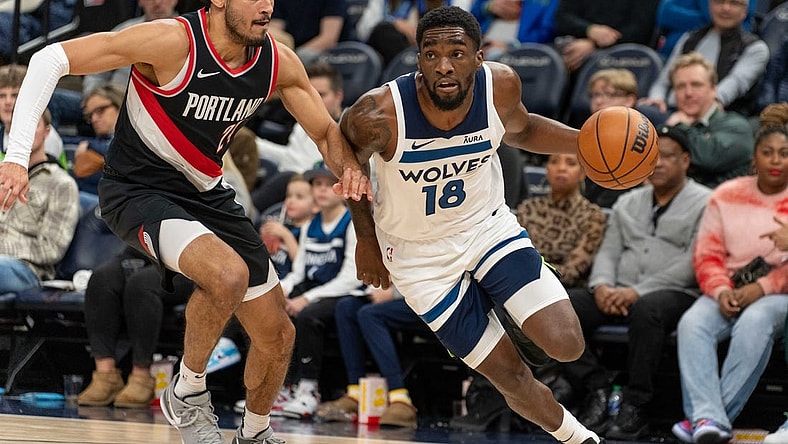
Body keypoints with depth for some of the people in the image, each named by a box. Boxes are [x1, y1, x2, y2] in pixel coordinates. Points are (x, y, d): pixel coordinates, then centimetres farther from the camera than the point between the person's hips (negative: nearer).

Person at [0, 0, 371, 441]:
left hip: (207, 197, 7)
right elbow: (51, 59, -26)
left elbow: (328, 132, 7)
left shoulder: (279, 63, -9)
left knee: (278, 335, 8)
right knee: (229, 274, -34)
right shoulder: (174, 41, -27)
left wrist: (350, 167, -18)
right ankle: (188, 391, -8)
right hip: (138, 191, -7)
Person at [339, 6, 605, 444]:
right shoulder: (380, 114, -30)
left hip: (488, 224, 2)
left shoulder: (501, 86, -20)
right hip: (421, 257, -2)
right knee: (511, 377, 2)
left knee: (566, 345, -16)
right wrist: (366, 238, 3)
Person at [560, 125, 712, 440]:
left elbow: (693, 263, -9)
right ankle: (597, 388, -16)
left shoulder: (704, 204, 3)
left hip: (676, 294, -5)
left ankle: (634, 408, -32)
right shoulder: (628, 204, 23)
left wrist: (639, 291, -18)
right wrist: (602, 285, -7)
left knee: (646, 309, -42)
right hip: (619, 294, 6)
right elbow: (609, 251, 18)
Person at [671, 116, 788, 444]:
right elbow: (706, 254, 8)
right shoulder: (727, 196, 12)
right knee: (693, 324, -29)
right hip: (729, 292, 3)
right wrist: (720, 290, -11)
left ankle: (710, 416, -35)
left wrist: (762, 288, -18)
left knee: (754, 323, -37)